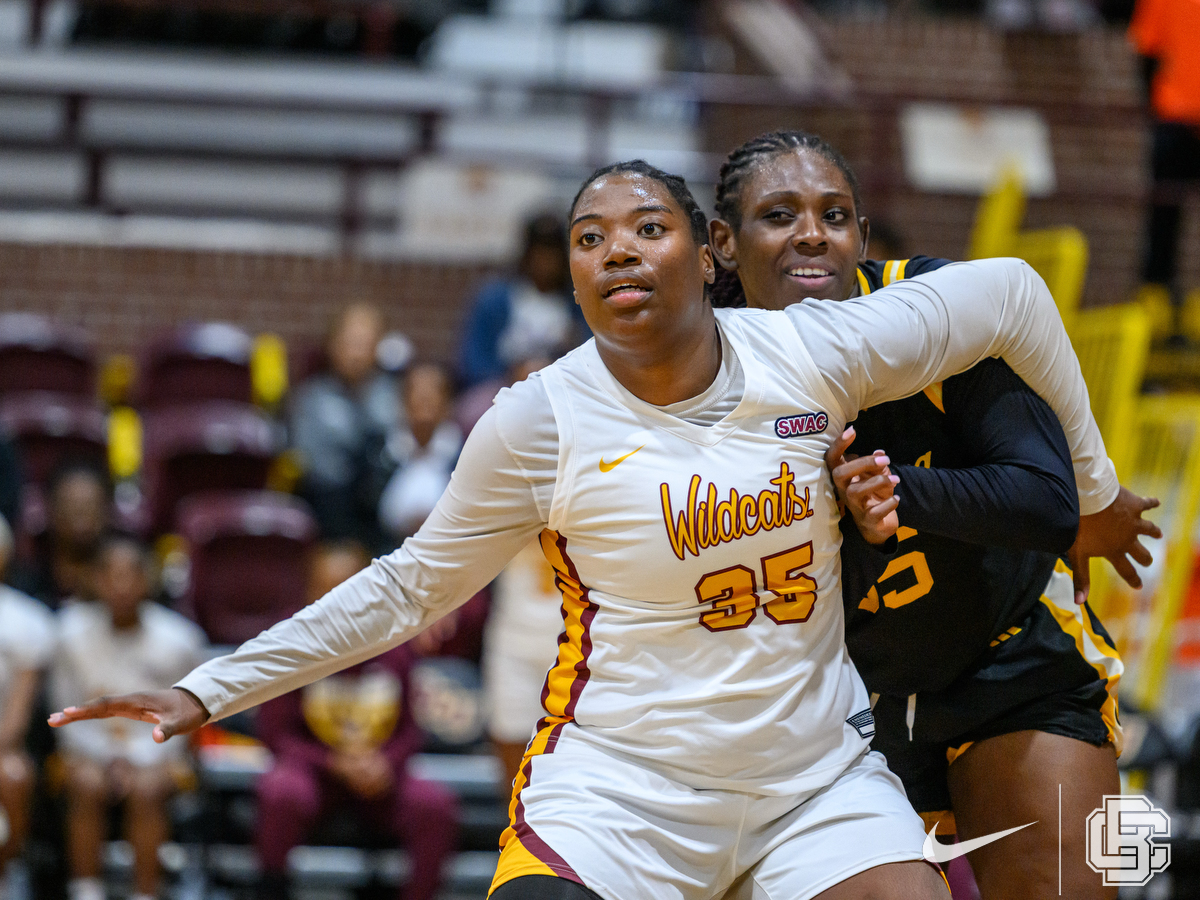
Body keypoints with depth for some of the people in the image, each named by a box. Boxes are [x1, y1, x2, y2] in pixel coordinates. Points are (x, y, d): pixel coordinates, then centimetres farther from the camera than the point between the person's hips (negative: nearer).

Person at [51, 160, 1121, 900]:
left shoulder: (812, 353, -3)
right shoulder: (543, 418, -6)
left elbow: (1008, 292, 10)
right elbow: (406, 589, 5)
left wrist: (1092, 486, 18)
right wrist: (209, 691, 2)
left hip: (821, 777, 2)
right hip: (618, 791, -2)